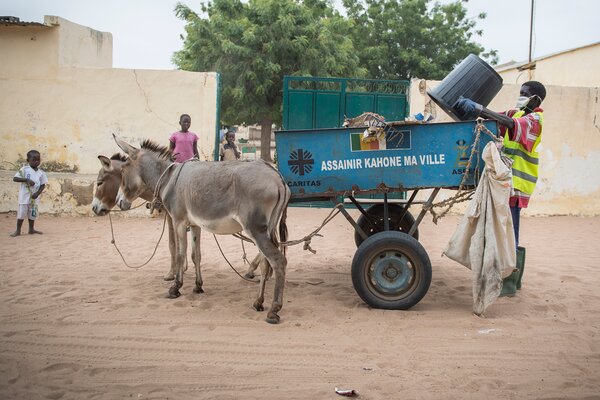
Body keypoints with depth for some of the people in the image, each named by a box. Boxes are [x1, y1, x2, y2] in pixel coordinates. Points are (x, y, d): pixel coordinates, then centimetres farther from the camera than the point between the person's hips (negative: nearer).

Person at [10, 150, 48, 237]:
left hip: (34, 197, 3)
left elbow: (43, 185, 3)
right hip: (24, 196, -3)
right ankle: (18, 230, 10)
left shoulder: (41, 172, 2)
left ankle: (31, 229, 26)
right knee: (21, 213, 0)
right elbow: (15, 178, -12)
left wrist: (37, 193, -11)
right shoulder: (24, 169, -7)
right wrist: (26, 180, -24)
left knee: (32, 214, 13)